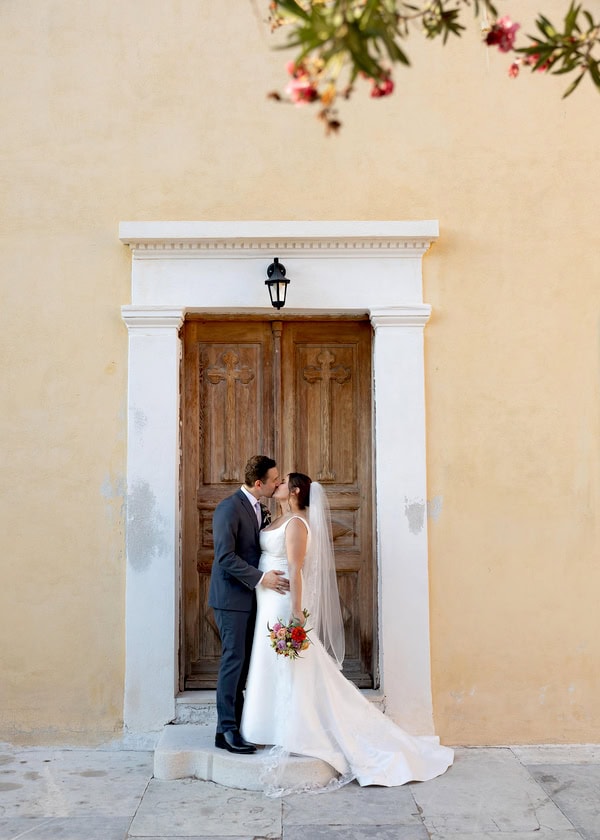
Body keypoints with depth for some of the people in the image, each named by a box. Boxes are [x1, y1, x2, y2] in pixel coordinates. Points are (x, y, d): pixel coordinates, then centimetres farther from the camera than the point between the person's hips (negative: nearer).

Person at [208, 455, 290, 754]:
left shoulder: (259, 507, 11)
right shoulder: (229, 508, -17)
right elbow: (225, 556, -23)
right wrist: (260, 578, -25)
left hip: (250, 596, 8)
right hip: (232, 596, -8)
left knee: (243, 661, 12)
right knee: (234, 660, -5)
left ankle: (235, 722, 22)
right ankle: (227, 731, 3)